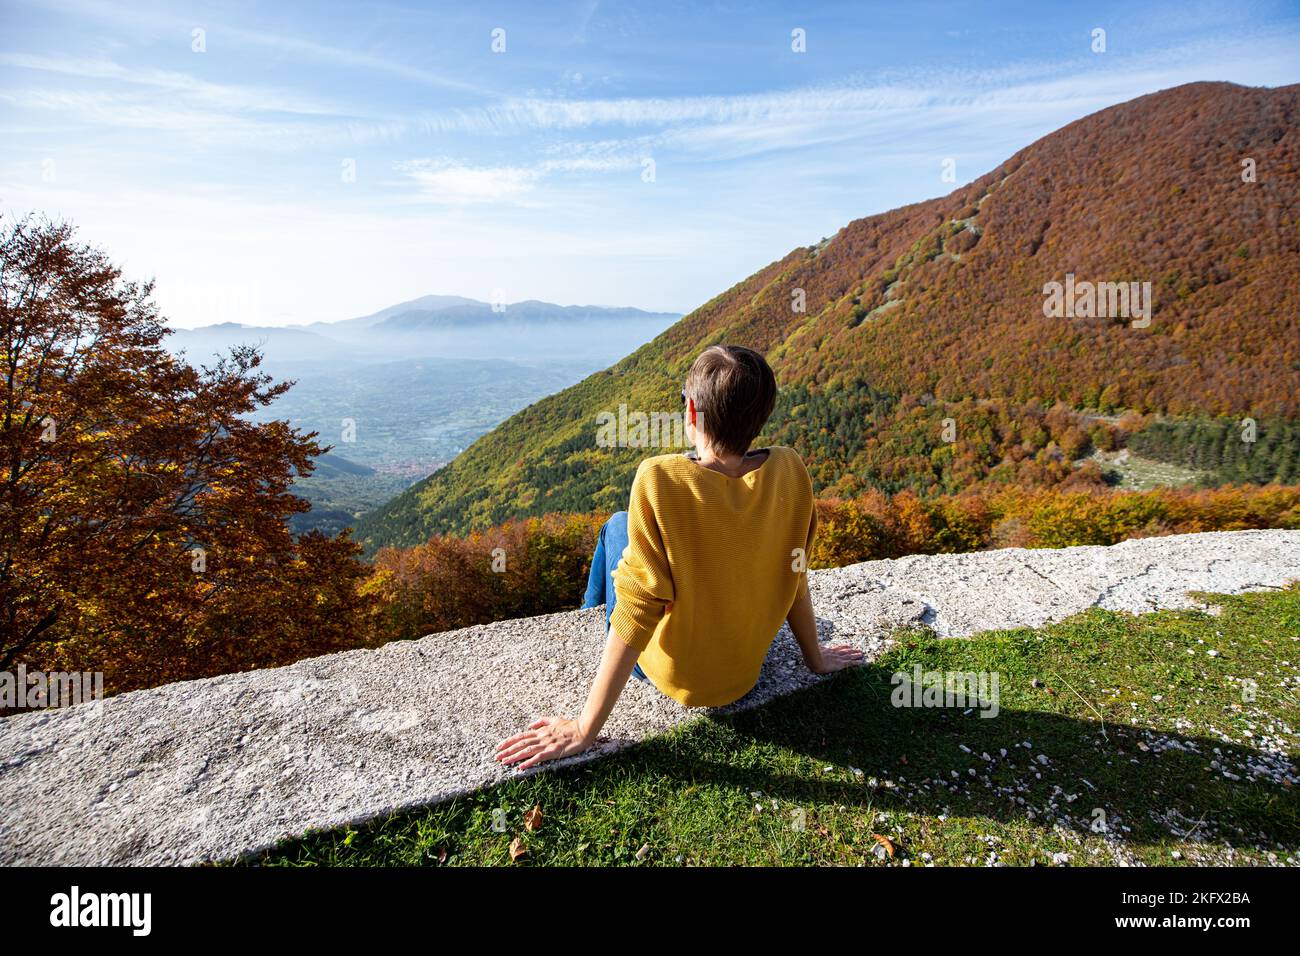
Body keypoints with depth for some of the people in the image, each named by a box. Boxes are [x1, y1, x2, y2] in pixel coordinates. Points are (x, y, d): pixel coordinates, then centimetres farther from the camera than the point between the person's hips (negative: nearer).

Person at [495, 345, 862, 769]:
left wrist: (584, 729, -18)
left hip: (672, 674, -4)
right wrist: (815, 657, 12)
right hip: (745, 671, 5)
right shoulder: (790, 470, -17)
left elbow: (635, 614, -28)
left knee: (617, 526, 16)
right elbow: (794, 577, -6)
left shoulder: (660, 480, -31)